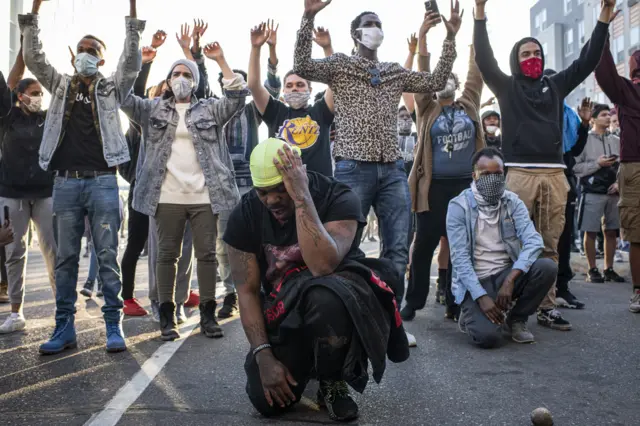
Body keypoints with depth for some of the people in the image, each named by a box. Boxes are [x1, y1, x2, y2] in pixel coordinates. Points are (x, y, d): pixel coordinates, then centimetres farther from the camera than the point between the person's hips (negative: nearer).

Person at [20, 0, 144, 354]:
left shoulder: (112, 87, 10)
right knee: (65, 257, 5)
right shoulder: (61, 86, 16)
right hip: (65, 182, 3)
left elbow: (131, 62, -4)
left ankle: (114, 325, 5)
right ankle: (64, 327, 12)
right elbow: (34, 58, 6)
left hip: (102, 181, -2)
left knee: (107, 255, -1)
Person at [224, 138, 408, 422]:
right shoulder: (245, 214, -10)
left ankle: (333, 382, -10)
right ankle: (307, 360, 22)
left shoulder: (338, 198, -21)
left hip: (334, 296, -3)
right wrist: (264, 355, -16)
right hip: (283, 309, 4)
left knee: (324, 296, -40)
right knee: (267, 401, -13)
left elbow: (322, 267, -36)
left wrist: (302, 197, -38)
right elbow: (247, 291, -8)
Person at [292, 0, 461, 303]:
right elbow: (301, 67, -9)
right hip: (353, 168, -4)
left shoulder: (396, 72, 20)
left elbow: (436, 82, 17)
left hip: (392, 170, 5)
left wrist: (450, 37, 11)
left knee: (398, 248, 3)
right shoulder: (340, 65, 7)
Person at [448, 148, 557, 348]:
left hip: (506, 274, 4)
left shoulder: (513, 202, 0)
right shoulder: (459, 206, -9)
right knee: (488, 336, -28)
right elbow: (460, 258, -14)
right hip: (474, 281, -4)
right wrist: (481, 296, -25)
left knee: (548, 267, -25)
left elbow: (533, 241, -14)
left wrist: (510, 279, -28)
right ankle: (472, 314, 11)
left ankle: (516, 319, 0)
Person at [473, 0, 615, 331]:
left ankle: (546, 307, 9)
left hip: (554, 174, 4)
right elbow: (484, 60, 0)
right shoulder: (507, 87, 11)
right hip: (520, 173, -4)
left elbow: (587, 61, 17)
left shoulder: (556, 85, 20)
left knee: (549, 246, 5)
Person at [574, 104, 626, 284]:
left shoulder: (617, 141, 11)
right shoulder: (584, 140, -2)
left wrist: (619, 182, -4)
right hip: (592, 192, -4)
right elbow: (576, 167, -7)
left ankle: (609, 269, 19)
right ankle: (592, 270, 9)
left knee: (611, 232, 8)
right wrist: (597, 164, -13)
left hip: (613, 193, 4)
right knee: (591, 232, -1)